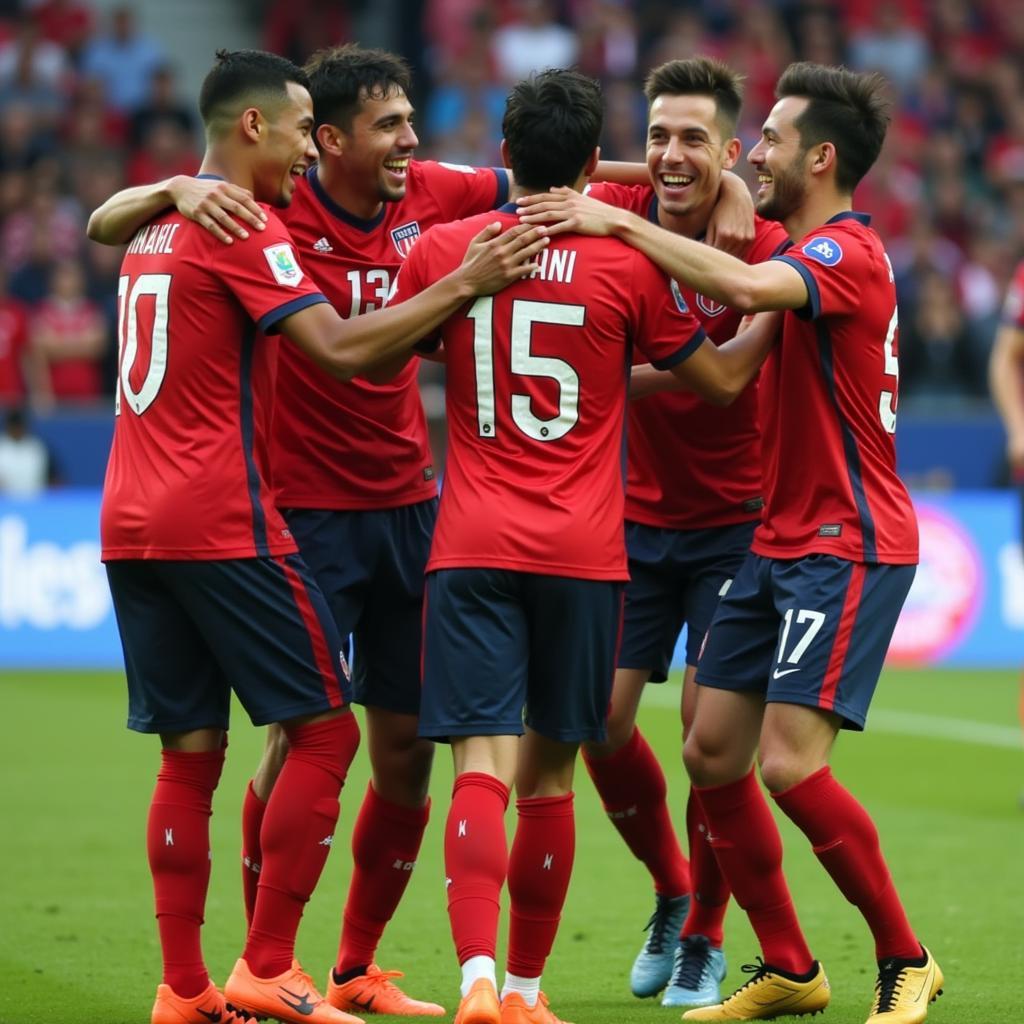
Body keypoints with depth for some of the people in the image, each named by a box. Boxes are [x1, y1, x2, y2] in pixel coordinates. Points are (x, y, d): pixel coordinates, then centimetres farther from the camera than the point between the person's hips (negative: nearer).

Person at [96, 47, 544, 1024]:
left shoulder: (153, 227, 16)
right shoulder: (243, 230, -9)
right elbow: (341, 349, -18)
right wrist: (462, 285, -17)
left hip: (130, 528, 8)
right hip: (223, 527, -8)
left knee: (189, 752, 9)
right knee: (325, 730, 0)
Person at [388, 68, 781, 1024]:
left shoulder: (440, 249, 1)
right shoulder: (627, 261, -2)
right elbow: (721, 377, 9)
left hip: (471, 550, 0)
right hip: (583, 554, 0)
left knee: (482, 769, -7)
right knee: (548, 777, 11)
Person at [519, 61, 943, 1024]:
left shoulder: (846, 251, -16)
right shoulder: (801, 251, 15)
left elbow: (744, 286, -34)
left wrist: (621, 222, -27)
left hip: (846, 546, -10)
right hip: (779, 542, 10)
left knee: (791, 763, -15)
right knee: (713, 751, 6)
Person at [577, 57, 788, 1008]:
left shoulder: (764, 248, -16)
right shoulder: (618, 216, -5)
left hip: (732, 519, -4)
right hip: (640, 515, 4)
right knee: (600, 718, 0)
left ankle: (705, 941, 11)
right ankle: (671, 893, 26)